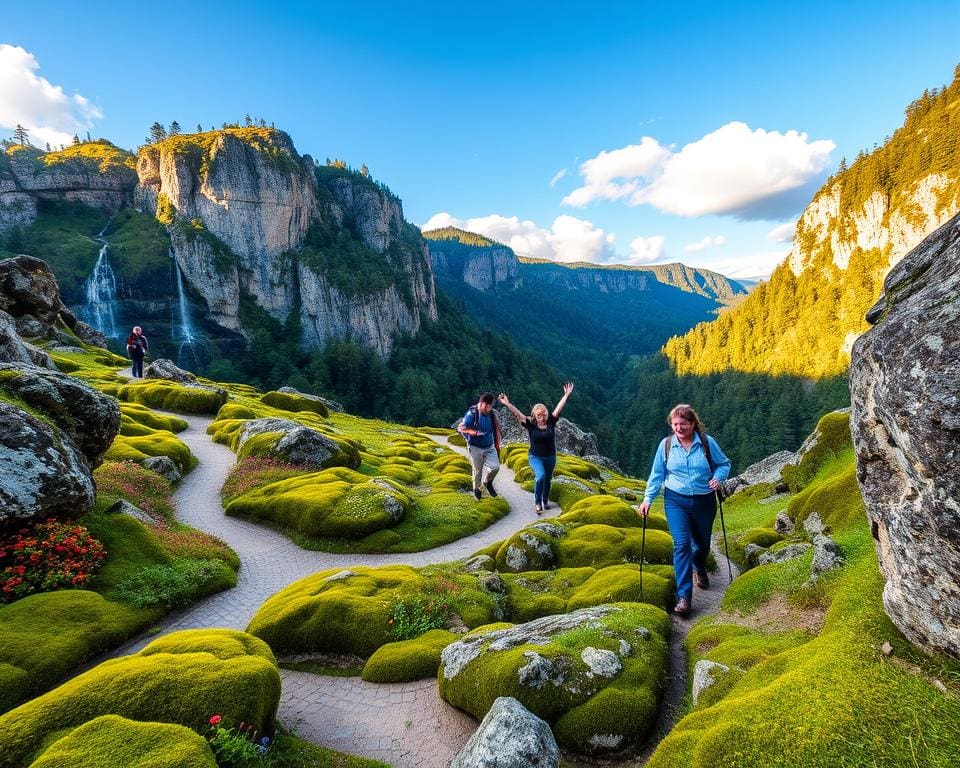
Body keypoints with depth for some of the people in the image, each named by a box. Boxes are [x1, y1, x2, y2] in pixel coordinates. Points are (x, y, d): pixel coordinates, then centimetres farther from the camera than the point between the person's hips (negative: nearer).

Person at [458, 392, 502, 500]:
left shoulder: (492, 414, -4)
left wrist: (497, 445, 12)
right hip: (476, 448, -3)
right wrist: (473, 432, -30)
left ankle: (488, 482, 20)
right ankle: (476, 489, 33)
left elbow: (497, 430, 9)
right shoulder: (472, 414, -16)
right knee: (477, 470, 7)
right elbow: (460, 428, -13)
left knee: (495, 467, -11)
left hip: (490, 447, 3)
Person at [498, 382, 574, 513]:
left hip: (550, 457, 3)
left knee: (547, 480, 16)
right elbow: (517, 413, -19)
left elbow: (559, 408, -10)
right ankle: (537, 503, -11)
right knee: (540, 476, -25)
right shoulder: (530, 424, -12)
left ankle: (545, 502, 38)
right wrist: (507, 404, -28)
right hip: (535, 457, -3)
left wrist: (566, 395, -12)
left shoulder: (551, 422, -7)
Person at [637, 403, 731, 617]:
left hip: (704, 501, 1)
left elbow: (724, 463, 5)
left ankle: (699, 568, 54)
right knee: (682, 544, -14)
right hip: (676, 501, -1)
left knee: (702, 542, 19)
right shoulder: (666, 445, -6)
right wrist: (648, 498, -3)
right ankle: (683, 596, -11)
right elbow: (657, 475, 2)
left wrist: (718, 477, -16)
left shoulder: (707, 442, -8)